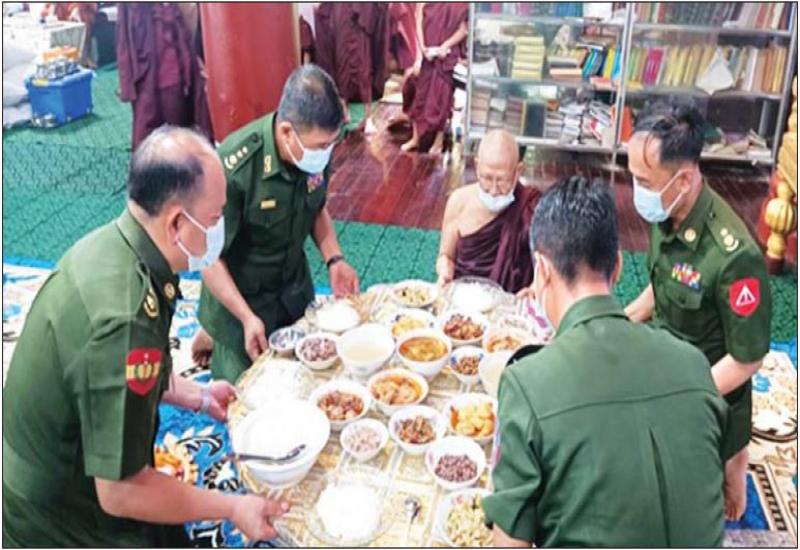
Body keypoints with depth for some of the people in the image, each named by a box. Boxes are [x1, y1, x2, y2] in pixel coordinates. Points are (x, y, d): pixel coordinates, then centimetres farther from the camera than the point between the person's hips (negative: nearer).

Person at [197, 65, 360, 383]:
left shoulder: (316, 147, -16)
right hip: (241, 299, -5)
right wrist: (247, 318, -29)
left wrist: (334, 259, -9)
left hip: (296, 292, 5)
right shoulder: (233, 168, -33)